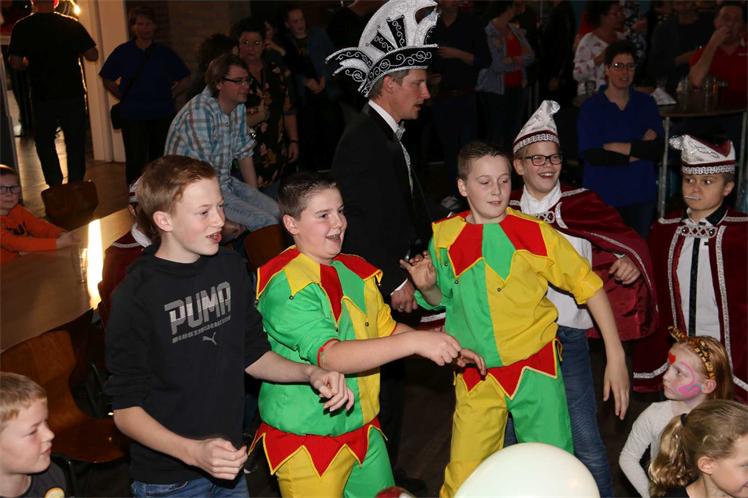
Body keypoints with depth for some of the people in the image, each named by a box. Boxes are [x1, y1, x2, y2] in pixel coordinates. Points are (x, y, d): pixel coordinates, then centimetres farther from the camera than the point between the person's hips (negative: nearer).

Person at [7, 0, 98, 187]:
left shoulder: (21, 28, -6)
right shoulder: (72, 24, -5)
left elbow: (15, 64, -7)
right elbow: (92, 55, -4)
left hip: (43, 96, 0)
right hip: (73, 94, 0)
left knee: (44, 141, 15)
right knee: (75, 142, 12)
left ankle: (55, 185, 7)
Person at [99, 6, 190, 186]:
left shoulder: (164, 52, 5)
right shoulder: (122, 52, 3)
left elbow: (185, 79, 12)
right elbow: (107, 80, 12)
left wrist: (170, 96, 4)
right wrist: (124, 97, 3)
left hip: (163, 115, 1)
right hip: (132, 116, -1)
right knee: (135, 161, -5)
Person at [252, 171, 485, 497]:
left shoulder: (354, 270, 5)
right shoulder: (285, 285, -21)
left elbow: (386, 329, 16)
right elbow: (329, 356, -31)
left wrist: (446, 348, 2)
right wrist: (414, 341, -38)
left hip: (363, 428, 7)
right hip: (306, 441, -7)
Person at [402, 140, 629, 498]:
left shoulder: (534, 232, -9)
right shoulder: (444, 235, -2)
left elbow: (588, 285, -6)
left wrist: (616, 357, -9)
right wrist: (427, 287, -11)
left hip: (535, 367, -1)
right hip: (476, 375, 2)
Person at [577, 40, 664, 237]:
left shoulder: (646, 103, 9)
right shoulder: (591, 107, -3)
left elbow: (657, 148, -1)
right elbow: (592, 155, -14)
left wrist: (618, 147, -11)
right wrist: (640, 150, -8)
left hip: (642, 194, 3)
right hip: (603, 196, -3)